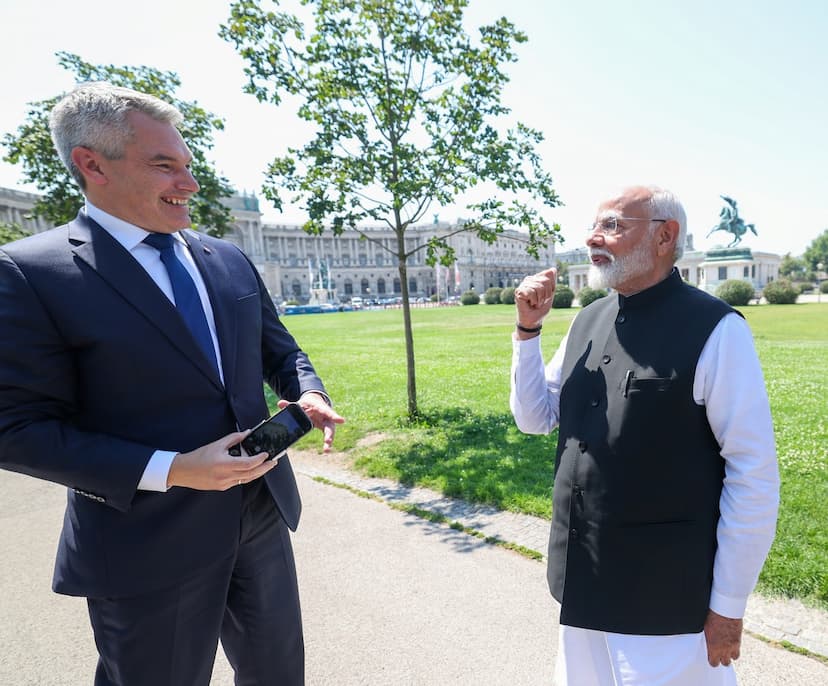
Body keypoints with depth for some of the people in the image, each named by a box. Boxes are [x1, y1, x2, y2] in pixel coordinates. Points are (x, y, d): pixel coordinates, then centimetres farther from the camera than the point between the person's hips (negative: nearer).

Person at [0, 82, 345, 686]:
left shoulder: (229, 261, 5)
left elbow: (279, 350, 13)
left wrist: (309, 393, -9)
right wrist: (169, 470, -22)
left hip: (262, 515, 6)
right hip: (148, 549, -5)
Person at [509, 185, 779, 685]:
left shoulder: (714, 330, -16)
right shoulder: (587, 322, 3)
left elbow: (755, 474, -14)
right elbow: (534, 419, 9)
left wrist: (729, 604, -10)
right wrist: (528, 329, -3)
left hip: (667, 601, -6)